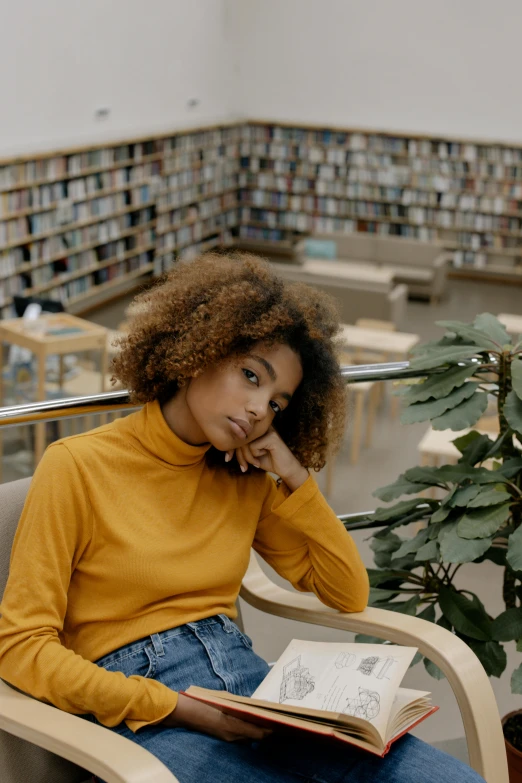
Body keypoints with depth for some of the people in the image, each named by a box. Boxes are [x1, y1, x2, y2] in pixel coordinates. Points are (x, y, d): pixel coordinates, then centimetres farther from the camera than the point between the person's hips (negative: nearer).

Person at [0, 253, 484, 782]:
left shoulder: (245, 480, 12)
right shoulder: (77, 467, -4)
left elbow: (348, 595, 14)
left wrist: (295, 479, 1)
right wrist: (182, 710, -16)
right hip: (143, 715, -5)